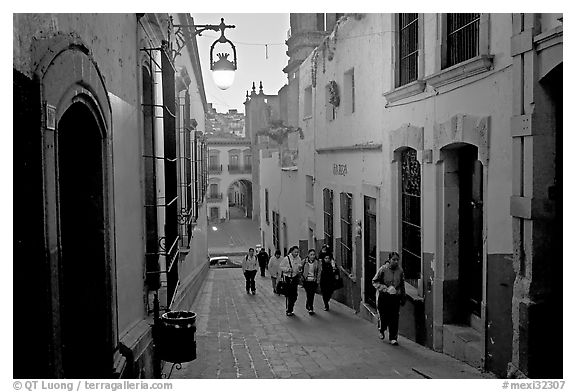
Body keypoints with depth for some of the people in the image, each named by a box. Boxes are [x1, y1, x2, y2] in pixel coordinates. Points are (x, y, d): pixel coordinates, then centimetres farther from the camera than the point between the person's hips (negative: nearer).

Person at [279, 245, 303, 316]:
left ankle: (291, 309, 24)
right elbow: (281, 267, -7)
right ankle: (288, 311, 7)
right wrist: (288, 269, -21)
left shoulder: (298, 259, 2)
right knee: (289, 295, -4)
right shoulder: (286, 259, -13)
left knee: (294, 295, 7)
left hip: (295, 278, 5)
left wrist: (300, 268, -8)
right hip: (287, 278, -5)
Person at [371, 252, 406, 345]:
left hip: (395, 297, 2)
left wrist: (403, 297, 17)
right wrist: (385, 288, -15)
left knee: (394, 318, -3)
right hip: (384, 297, -2)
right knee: (384, 316, 4)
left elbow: (402, 285, 16)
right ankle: (382, 330, 35)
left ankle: (393, 338, 6)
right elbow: (375, 282, -3)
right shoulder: (383, 269, -8)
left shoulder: (400, 271, 4)